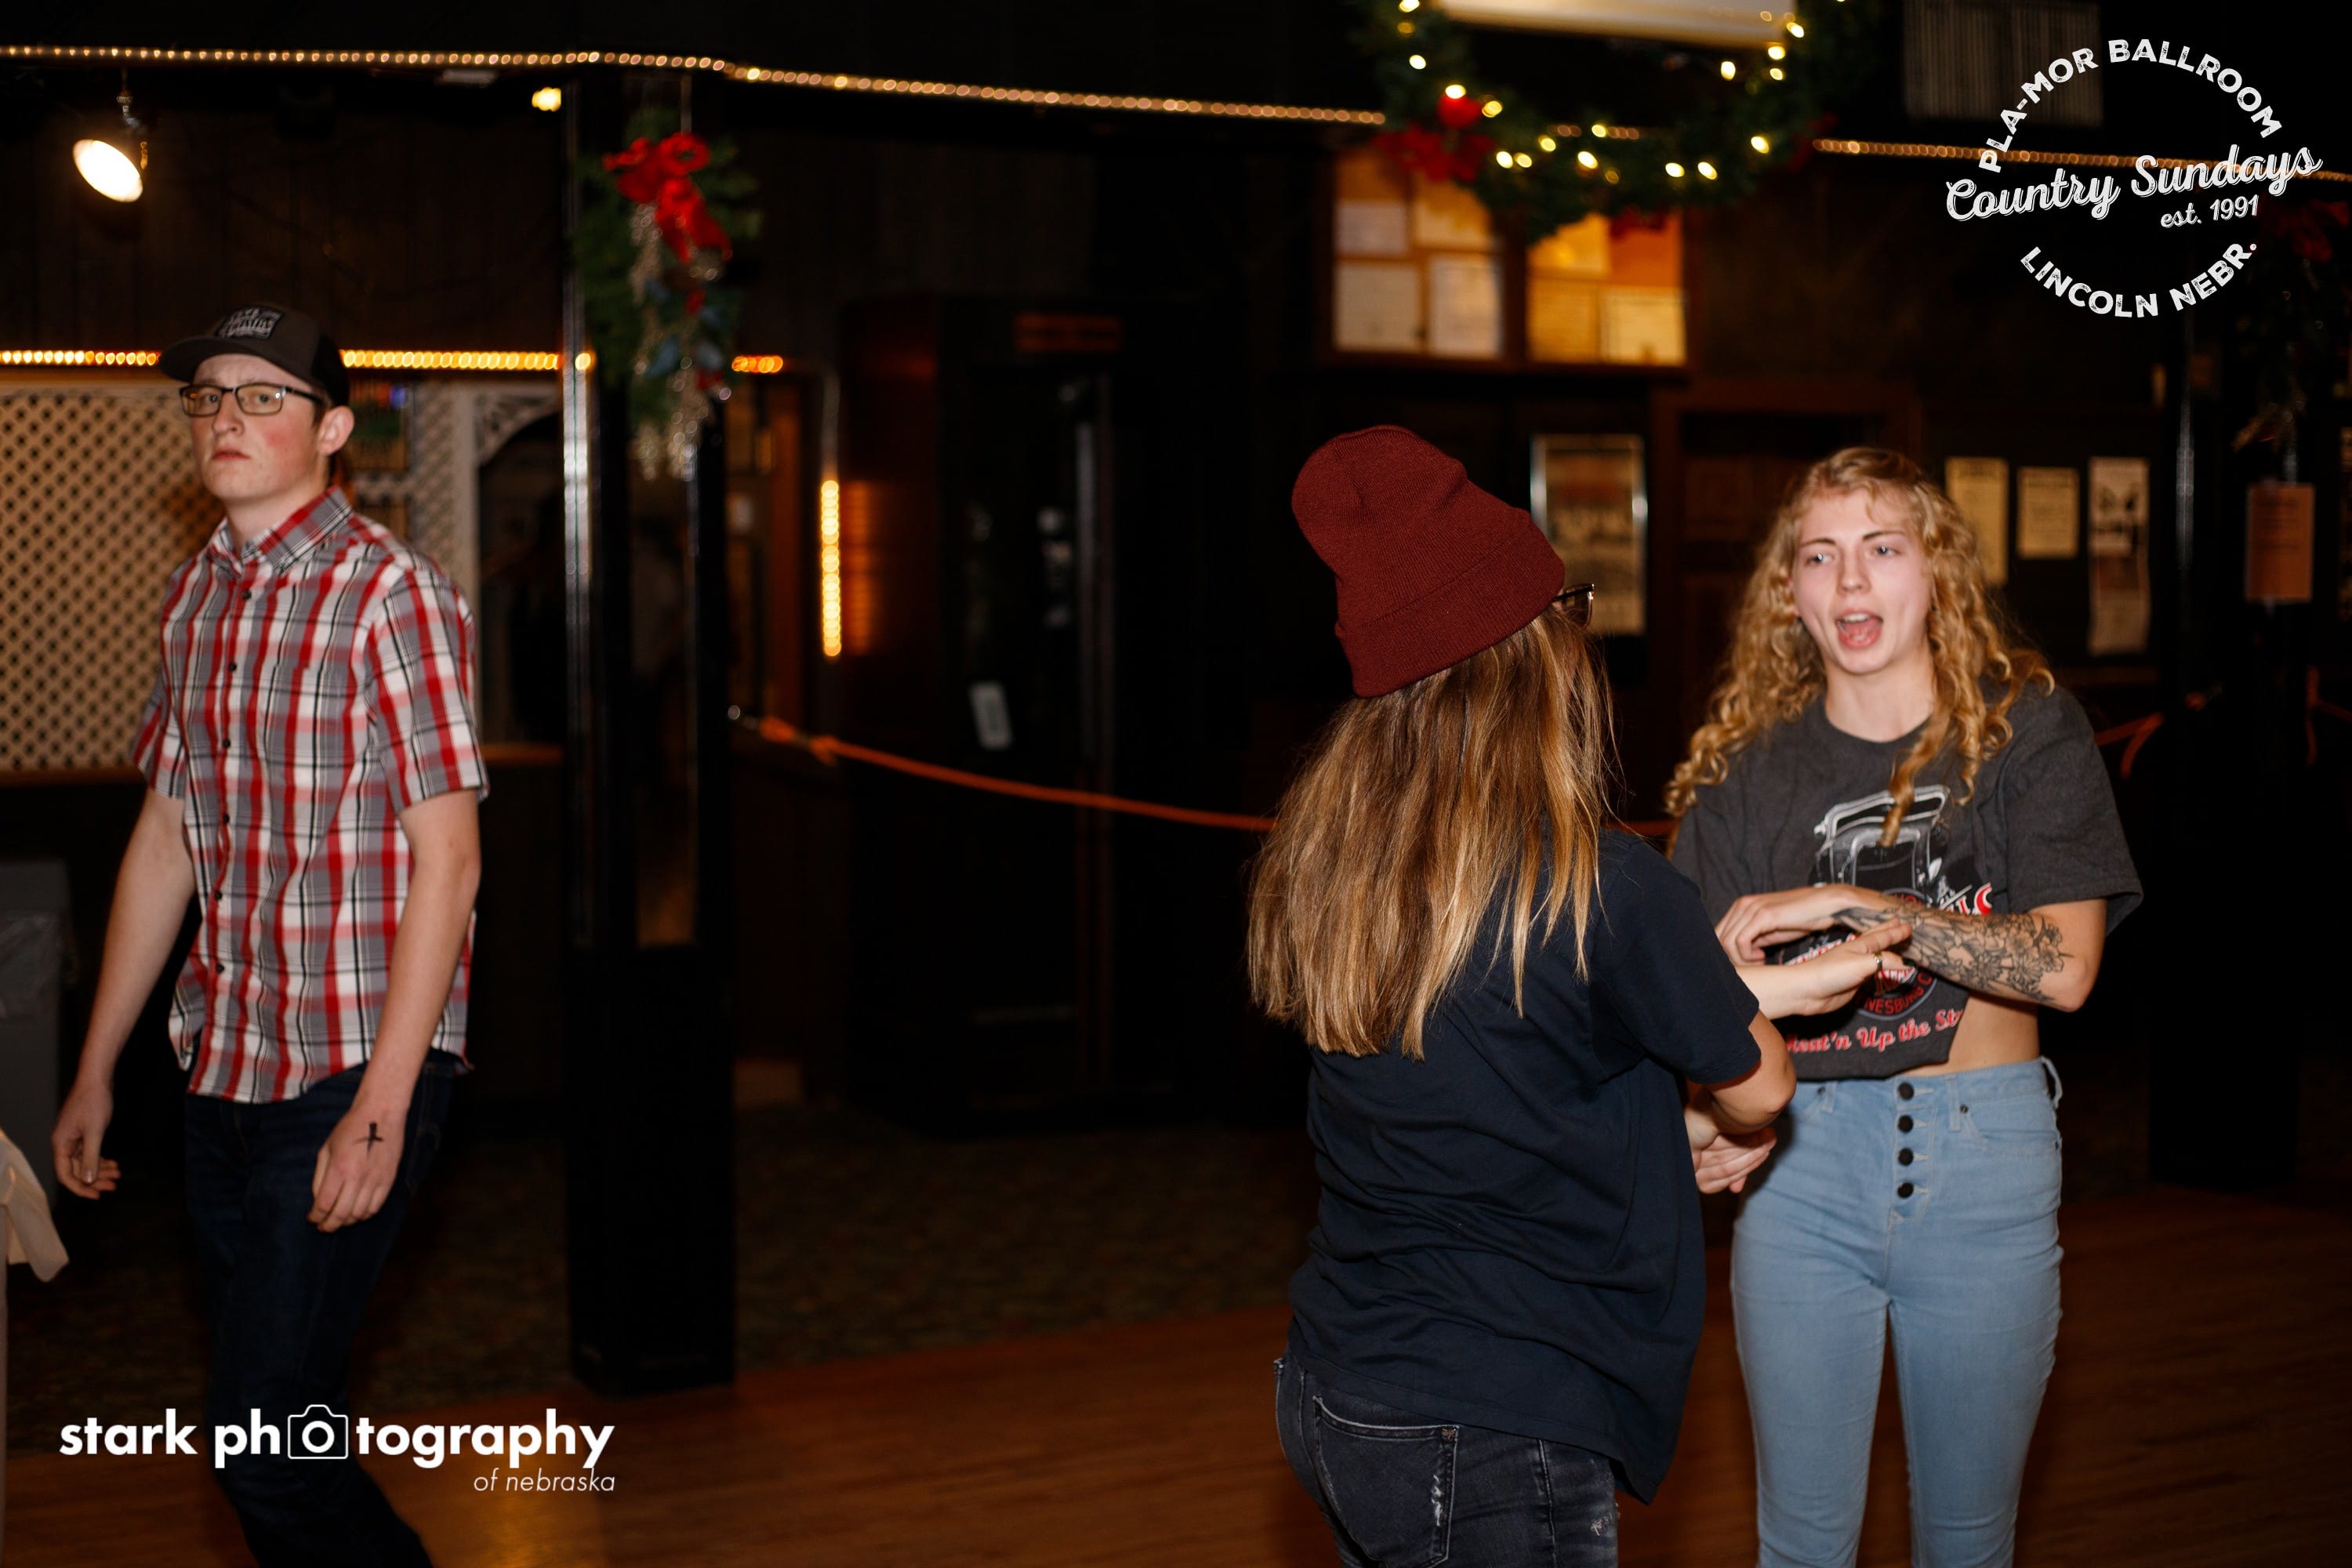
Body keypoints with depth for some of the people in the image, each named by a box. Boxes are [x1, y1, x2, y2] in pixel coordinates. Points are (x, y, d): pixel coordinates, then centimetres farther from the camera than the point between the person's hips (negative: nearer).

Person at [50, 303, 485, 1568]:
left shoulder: (391, 595, -11)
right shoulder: (196, 596, 11)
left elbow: (447, 857, -14)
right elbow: (166, 836, 17)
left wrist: (382, 1108, -19)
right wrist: (95, 1071, 17)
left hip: (351, 1074, -7)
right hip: (225, 1072, 7)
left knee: (262, 1438, -9)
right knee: (276, 1420, 13)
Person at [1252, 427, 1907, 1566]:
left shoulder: (1318, 859, -2)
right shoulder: (1602, 891, -21)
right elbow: (1755, 1090, -2)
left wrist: (1763, 987, 20)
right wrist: (1716, 1129, 21)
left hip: (1327, 1392, 7)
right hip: (1489, 1441, -7)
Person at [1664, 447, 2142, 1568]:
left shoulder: (2027, 731, 0)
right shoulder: (1749, 766, 4)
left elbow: (2063, 967, -12)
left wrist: (1848, 904, -18)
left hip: (1984, 1155, -1)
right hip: (1800, 1157, 1)